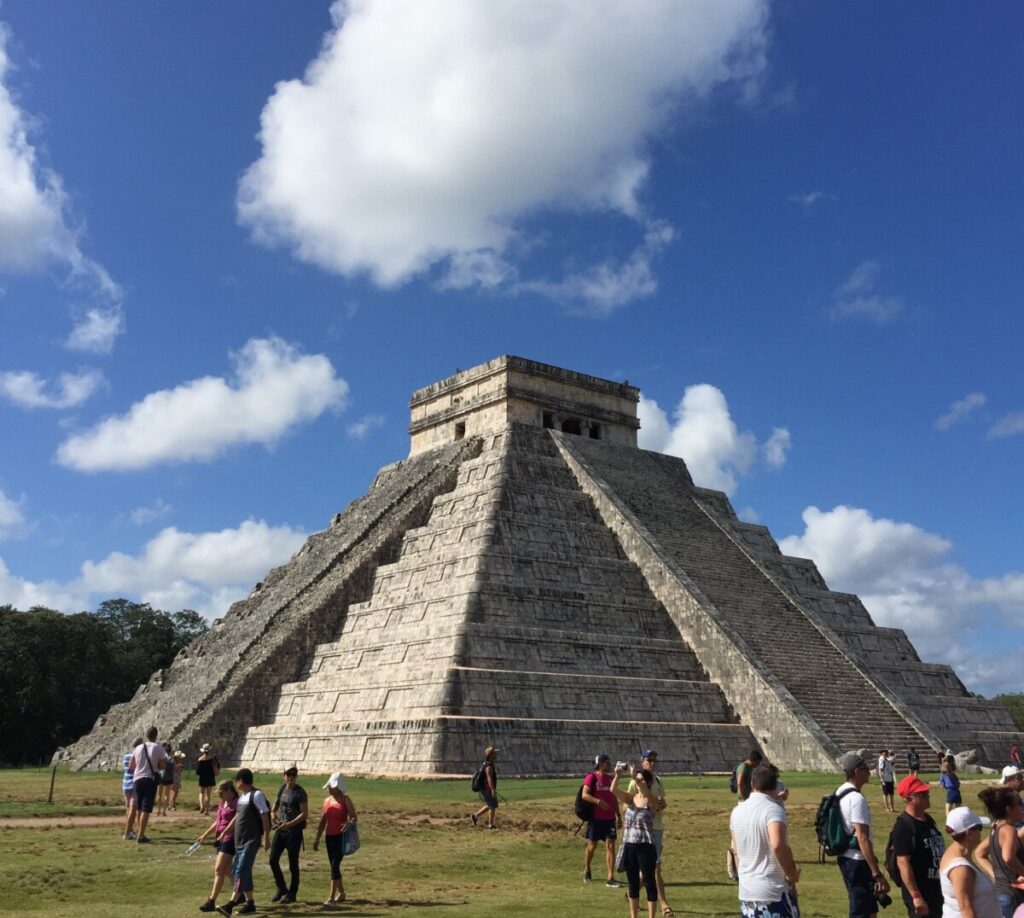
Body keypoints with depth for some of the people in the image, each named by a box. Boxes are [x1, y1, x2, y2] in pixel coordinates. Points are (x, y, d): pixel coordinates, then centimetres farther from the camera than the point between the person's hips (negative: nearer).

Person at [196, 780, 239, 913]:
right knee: (227, 870, 16)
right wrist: (205, 835, 22)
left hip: (230, 839, -10)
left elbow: (235, 820, -24)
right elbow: (217, 822, 25)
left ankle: (211, 902, -11)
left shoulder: (237, 803, -12)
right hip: (221, 839, 10)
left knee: (219, 870, -12)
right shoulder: (222, 804, 16)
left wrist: (224, 832, -33)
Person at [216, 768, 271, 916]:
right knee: (236, 871, 12)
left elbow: (265, 816, -14)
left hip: (251, 841, -10)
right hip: (240, 840, 10)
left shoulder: (256, 795, -12)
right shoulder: (242, 796, 14)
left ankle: (230, 905, -19)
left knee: (241, 871, -14)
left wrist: (266, 838, -16)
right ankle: (250, 902, 21)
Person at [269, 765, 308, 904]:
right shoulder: (282, 788, 7)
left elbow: (305, 814, -17)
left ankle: (292, 894, 14)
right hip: (280, 829, 6)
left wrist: (290, 824, -26)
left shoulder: (300, 793, -11)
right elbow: (277, 802, 27)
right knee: (273, 860, 5)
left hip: (294, 831, -6)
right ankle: (282, 889, 22)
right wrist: (274, 813, 8)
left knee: (293, 864, 2)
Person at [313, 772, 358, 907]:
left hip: (341, 837, -6)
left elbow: (354, 817, -12)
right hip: (330, 837, 6)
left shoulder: (345, 799, -8)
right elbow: (322, 821, 14)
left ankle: (332, 897, -13)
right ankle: (341, 893, 28)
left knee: (335, 865, -14)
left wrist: (349, 823, -34)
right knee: (334, 866, 12)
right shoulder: (327, 800, 8)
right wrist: (317, 839, 13)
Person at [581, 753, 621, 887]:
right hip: (595, 817, -4)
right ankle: (586, 870, 32)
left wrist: (618, 815, 16)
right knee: (592, 845, 8)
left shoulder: (610, 778, 11)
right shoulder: (592, 777, -8)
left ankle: (610, 878, -5)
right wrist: (598, 801, -29)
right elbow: (584, 795, -16)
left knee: (610, 845, -4)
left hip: (610, 818, 4)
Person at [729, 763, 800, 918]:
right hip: (775, 891, -6)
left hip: (745, 891, 6)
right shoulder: (773, 809, -14)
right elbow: (778, 845, -29)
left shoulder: (737, 811, 8)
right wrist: (792, 875, -16)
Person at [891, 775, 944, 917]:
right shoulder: (903, 826, -19)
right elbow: (903, 863, -23)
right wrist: (916, 896, -25)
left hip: (936, 889, 9)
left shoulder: (928, 819, 9)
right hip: (920, 892, -9)